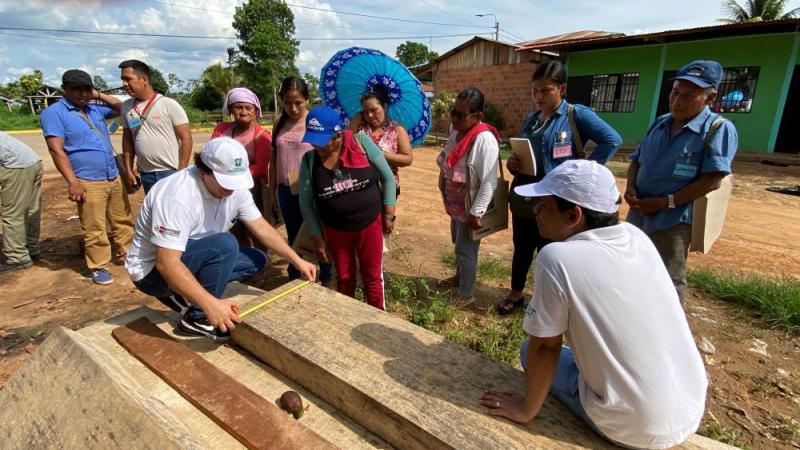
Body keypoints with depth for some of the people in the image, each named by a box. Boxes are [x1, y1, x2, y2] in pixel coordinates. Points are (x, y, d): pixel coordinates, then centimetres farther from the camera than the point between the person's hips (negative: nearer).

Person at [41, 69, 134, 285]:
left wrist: (99, 95, 10)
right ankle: (99, 267, 11)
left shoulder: (95, 109, 14)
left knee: (123, 221, 13)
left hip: (114, 178, 6)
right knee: (94, 229, 0)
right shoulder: (53, 113, -5)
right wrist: (72, 181, -20)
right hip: (88, 182, -6)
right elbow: (56, 149, -13)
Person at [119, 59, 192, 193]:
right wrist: (129, 170, 10)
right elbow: (127, 139, 15)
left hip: (171, 172, -5)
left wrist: (182, 172, -13)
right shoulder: (126, 106, 7)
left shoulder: (169, 105, -8)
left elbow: (186, 138, -9)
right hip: (145, 174, 5)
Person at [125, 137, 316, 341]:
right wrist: (211, 304, -43)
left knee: (256, 259, 0)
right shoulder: (178, 196, -33)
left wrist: (297, 261, -6)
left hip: (193, 258, 8)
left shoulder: (234, 188, -10)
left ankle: (185, 295, 3)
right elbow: (167, 264, -36)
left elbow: (262, 228, -3)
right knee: (225, 245, -31)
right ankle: (197, 317, -12)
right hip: (153, 270, -8)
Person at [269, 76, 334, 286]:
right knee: (293, 236, 16)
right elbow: (274, 158, 12)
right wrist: (272, 189, 13)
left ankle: (327, 279, 22)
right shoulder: (280, 124, 7)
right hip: (286, 190, 5)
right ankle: (294, 279, 31)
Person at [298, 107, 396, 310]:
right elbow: (305, 203, -1)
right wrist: (317, 238, -1)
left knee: (372, 276, 12)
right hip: (335, 230, 2)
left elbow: (387, 178, -5)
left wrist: (389, 214, -4)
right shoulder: (309, 160, -10)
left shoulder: (361, 143, -15)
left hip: (370, 224, -1)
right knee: (344, 279, 17)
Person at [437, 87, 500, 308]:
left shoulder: (484, 139, -25)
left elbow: (489, 182, -26)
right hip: (456, 204, 8)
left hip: (470, 207, -8)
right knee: (458, 244, 24)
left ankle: (466, 295, 21)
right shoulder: (457, 131, 1)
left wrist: (476, 213, -25)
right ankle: (459, 275, 47)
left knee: (466, 250, 4)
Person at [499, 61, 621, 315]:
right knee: (521, 249, 18)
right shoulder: (531, 118, 10)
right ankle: (515, 294, 36)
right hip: (522, 199, 6)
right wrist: (512, 163, -4)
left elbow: (612, 141, -17)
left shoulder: (577, 115, -8)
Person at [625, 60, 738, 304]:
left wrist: (665, 202, -21)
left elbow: (712, 181, -19)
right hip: (637, 216, 7)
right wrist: (630, 188, -5)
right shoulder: (660, 123, 9)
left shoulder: (719, 129, -11)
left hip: (672, 222, -7)